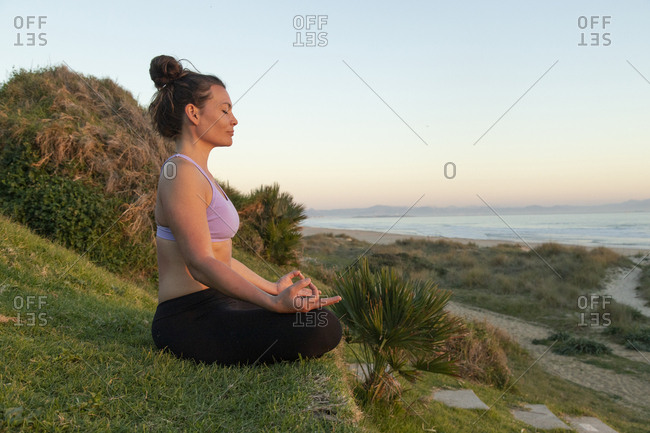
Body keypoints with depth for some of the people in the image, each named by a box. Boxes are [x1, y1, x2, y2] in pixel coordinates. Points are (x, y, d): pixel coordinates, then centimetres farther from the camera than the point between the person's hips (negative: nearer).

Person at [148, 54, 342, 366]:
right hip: (191, 320, -10)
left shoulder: (197, 174, 15)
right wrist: (273, 302, -36)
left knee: (323, 316, 23)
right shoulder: (182, 173, -17)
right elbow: (201, 264, -26)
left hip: (212, 310, 10)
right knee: (323, 328, -26)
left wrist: (273, 287, 25)